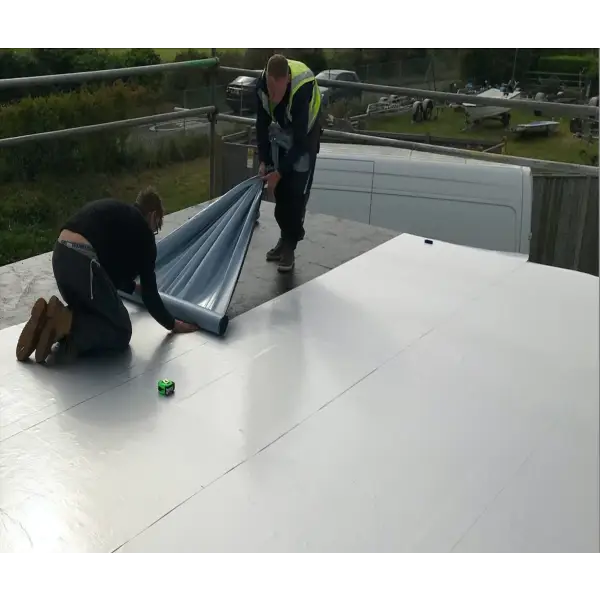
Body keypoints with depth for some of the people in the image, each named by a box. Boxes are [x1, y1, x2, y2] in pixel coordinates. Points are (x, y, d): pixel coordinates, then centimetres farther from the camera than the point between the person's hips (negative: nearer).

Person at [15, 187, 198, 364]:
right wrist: (171, 324, 26)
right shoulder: (143, 231, 11)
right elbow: (149, 293, 12)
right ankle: (66, 321, -14)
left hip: (60, 255, 8)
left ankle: (48, 318, 2)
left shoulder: (116, 213, 31)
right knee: (121, 333, 8)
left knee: (89, 314, 30)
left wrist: (132, 286, 62)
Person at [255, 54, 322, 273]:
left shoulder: (303, 89, -40)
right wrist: (264, 161, -16)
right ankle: (286, 237, 20)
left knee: (297, 191, -11)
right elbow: (262, 123, -11)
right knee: (279, 189, 5)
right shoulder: (262, 84, -26)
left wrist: (279, 172, -31)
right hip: (281, 129, 5)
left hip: (305, 133, -5)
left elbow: (300, 140, -32)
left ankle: (290, 246, -3)